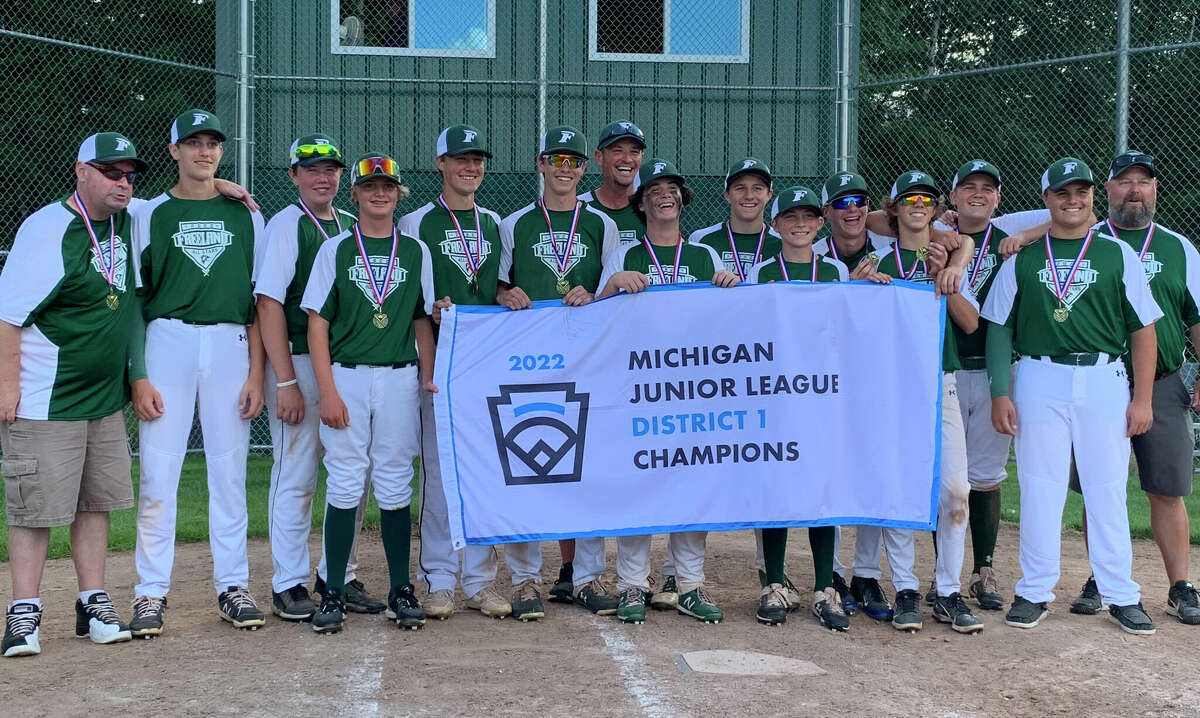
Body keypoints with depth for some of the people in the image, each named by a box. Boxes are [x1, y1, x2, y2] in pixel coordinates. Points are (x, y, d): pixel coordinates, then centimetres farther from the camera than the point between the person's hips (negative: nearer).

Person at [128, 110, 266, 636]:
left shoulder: (246, 216, 13)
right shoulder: (149, 214, 8)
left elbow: (259, 301, 10)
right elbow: (133, 300, 5)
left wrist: (256, 374, 2)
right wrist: (138, 376, -4)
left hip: (230, 345, 1)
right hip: (167, 342, -1)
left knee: (230, 470, 4)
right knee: (158, 472, -4)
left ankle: (233, 587, 12)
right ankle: (151, 593, 3)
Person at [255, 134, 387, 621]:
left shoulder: (352, 227, 13)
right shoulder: (286, 225, -4)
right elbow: (269, 304, -10)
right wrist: (286, 382, -16)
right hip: (299, 363, -6)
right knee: (296, 478, -1)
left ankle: (338, 576, 20)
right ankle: (289, 586, 8)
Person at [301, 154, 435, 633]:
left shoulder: (415, 252, 10)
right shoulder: (335, 250, 4)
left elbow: (423, 322, 13)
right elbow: (317, 325, 0)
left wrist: (428, 379, 2)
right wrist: (328, 391, -8)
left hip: (400, 380, 1)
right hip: (346, 377, -1)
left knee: (395, 486, 4)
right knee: (345, 484, -1)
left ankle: (401, 591, 12)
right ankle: (334, 593, 5)